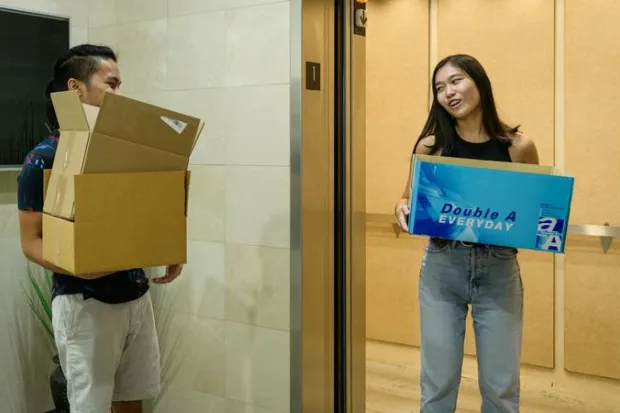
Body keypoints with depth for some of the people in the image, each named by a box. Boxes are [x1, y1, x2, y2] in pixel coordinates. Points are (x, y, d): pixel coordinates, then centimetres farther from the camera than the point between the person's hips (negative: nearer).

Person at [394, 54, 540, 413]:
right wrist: (402, 208, -15)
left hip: (499, 271, 0)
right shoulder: (431, 145, -3)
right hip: (442, 268, 0)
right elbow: (410, 200, 8)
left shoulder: (519, 146, -4)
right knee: (438, 383, 7)